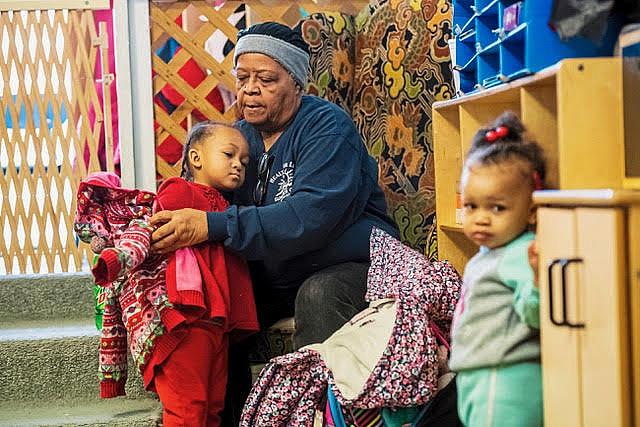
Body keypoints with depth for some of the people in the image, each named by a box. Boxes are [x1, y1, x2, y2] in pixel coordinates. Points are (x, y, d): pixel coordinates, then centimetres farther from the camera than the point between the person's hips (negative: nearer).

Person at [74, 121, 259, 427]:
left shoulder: (222, 207, 25)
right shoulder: (179, 191, 0)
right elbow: (145, 229, -12)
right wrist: (119, 257, -29)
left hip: (216, 323, 9)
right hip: (182, 318, -9)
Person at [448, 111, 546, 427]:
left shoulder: (522, 254, -19)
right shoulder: (489, 254, 13)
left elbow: (535, 315, -30)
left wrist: (538, 276, -45)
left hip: (505, 384, -11)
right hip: (476, 378, 11)